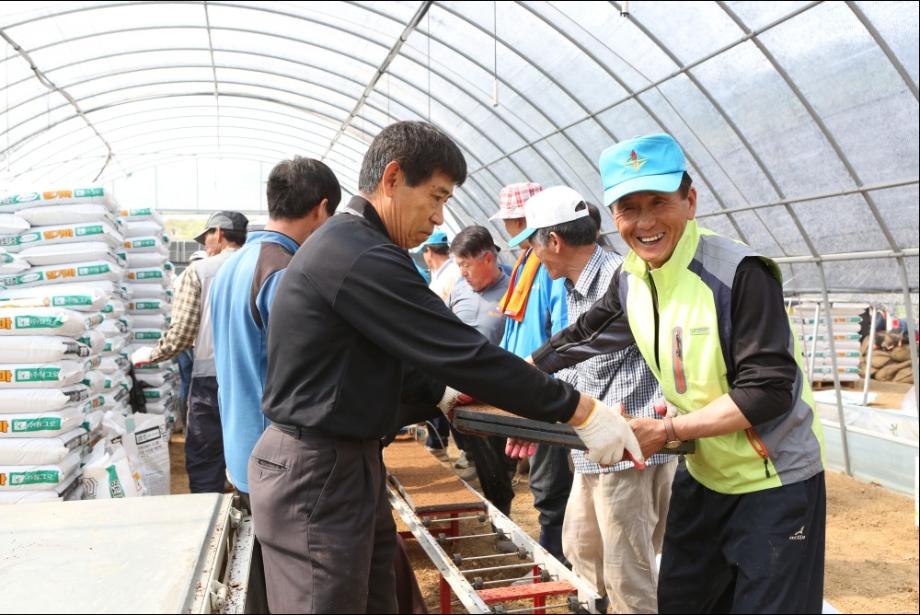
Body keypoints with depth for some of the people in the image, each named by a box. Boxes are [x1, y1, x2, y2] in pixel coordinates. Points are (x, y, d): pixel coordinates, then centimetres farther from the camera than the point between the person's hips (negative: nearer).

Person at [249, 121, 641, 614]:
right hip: (316, 477, -10)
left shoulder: (342, 243, 12)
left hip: (342, 462, 10)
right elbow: (465, 353, -25)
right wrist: (581, 411, -20)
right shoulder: (364, 258, -23)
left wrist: (438, 394, 16)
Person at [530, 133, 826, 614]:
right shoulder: (631, 279, -3)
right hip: (704, 476, 7)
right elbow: (581, 339, 11)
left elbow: (770, 389, -25)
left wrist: (666, 432, -26)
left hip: (776, 483, -6)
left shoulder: (740, 273, -24)